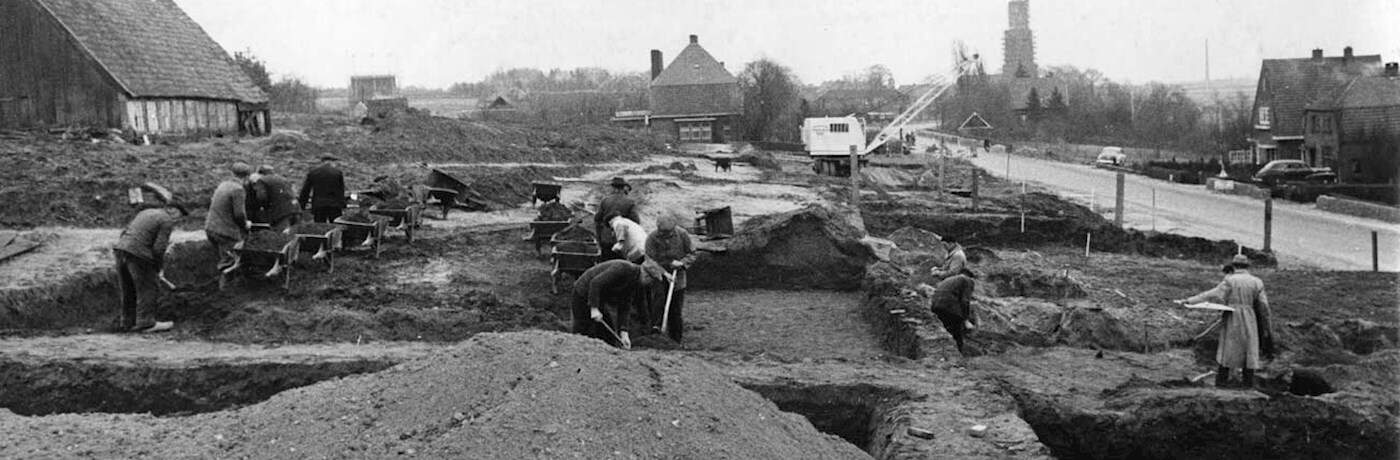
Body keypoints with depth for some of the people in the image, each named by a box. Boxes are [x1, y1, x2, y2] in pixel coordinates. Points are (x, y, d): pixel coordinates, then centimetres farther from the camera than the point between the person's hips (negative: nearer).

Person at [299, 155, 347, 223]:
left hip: (318, 206, 1)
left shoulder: (312, 172, 5)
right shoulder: (338, 173, 1)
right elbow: (341, 192, 4)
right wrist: (343, 207, 9)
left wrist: (303, 205, 17)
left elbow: (305, 190, 9)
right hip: (335, 206, -1)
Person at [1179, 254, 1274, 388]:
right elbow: (1263, 305, 1)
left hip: (1232, 318, -1)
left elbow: (1213, 295, -14)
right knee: (1249, 348, 9)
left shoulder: (1230, 280, -7)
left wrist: (1188, 301, -16)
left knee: (1228, 348, 7)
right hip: (1249, 320, 1)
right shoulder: (1256, 282, 1)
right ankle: (1248, 380, 10)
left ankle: (1222, 379, 10)